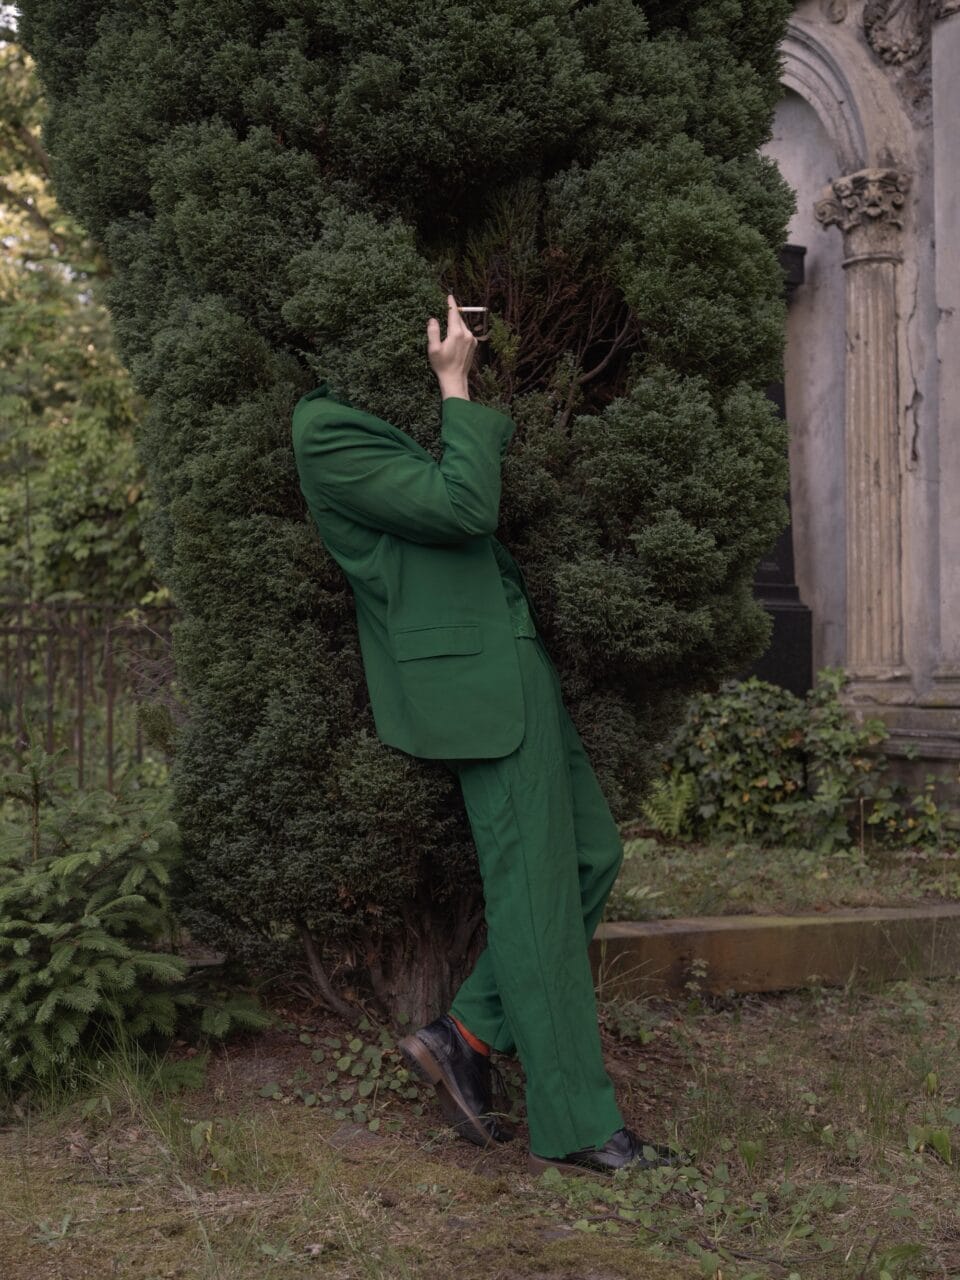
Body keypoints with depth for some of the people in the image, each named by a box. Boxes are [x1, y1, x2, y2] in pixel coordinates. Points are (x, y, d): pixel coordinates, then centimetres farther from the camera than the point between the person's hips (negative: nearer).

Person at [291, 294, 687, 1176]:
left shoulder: (381, 417, 18)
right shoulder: (327, 430, -12)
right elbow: (465, 507, -17)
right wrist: (456, 386, -11)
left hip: (512, 663, 10)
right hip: (473, 677, -10)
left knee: (592, 852, 10)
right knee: (535, 890, -5)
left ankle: (466, 1037, 16)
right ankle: (574, 1128, 4)